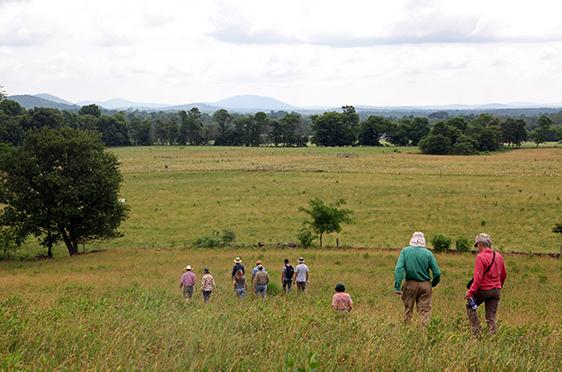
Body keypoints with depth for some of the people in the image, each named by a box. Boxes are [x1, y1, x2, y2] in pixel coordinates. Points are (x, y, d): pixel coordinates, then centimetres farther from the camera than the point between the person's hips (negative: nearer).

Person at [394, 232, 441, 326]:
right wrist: (433, 284, 15)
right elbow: (437, 273, -4)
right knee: (425, 310, 4)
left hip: (410, 284, 1)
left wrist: (397, 286, -14)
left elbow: (399, 268, -14)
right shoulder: (428, 253, -5)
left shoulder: (405, 251, -4)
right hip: (425, 285, -1)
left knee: (408, 309, 13)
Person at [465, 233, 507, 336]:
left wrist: (470, 292, -20)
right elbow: (504, 274, 18)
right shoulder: (498, 256, 8)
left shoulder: (480, 257, -14)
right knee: (491, 317, 9)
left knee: (470, 306, 15)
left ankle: (476, 332, 8)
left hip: (483, 289, -6)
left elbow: (478, 277, -21)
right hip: (496, 291, 6)